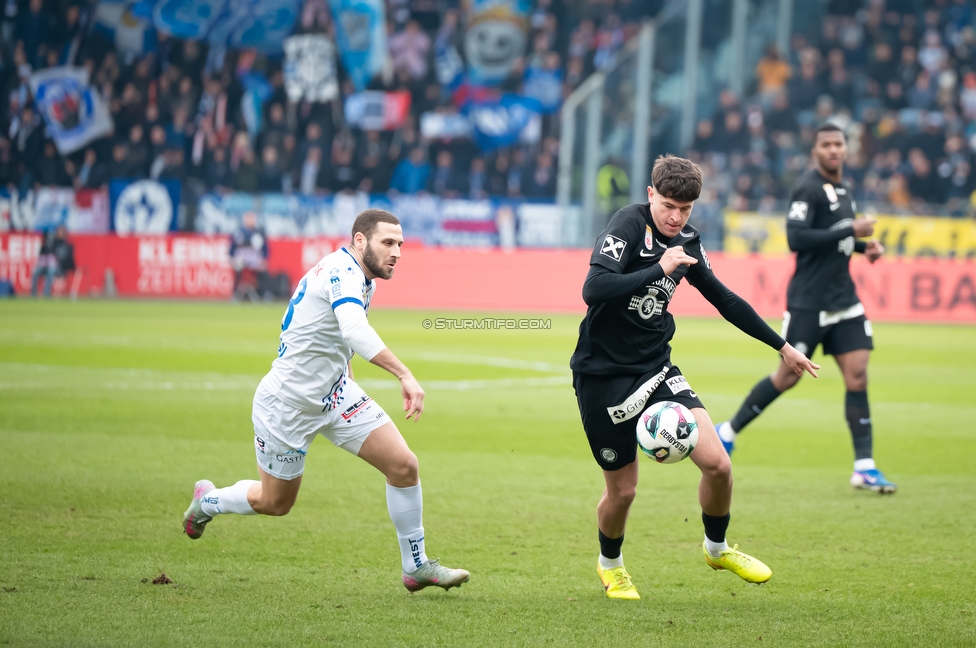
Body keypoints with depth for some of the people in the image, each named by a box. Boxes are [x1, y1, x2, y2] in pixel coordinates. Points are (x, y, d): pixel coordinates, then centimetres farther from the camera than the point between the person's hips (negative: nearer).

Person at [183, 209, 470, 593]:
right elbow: (354, 331, -45)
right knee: (275, 503, 11)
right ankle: (207, 500, 41)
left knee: (403, 465, -7)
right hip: (288, 404, -8)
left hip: (335, 395, 8)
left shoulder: (362, 278, 5)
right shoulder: (342, 271, -26)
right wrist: (404, 375, -52)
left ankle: (416, 567, 5)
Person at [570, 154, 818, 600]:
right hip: (603, 375, -6)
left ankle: (717, 548, 20)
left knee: (717, 463, -8)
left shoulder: (686, 242, 6)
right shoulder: (627, 225, -15)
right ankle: (610, 564, 33)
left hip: (656, 370, 6)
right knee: (622, 490, 1)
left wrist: (781, 346, 25)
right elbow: (594, 289, -29)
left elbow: (724, 299, 21)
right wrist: (659, 269, -29)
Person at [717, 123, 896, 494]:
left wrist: (863, 246, 9)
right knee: (788, 376, 1)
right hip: (808, 303, -7)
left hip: (843, 301, 7)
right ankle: (729, 432, 21)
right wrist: (849, 231, -22)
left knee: (857, 376, -4)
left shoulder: (844, 189, 14)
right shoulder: (808, 188, -13)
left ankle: (864, 467, -4)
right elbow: (796, 238, -23)